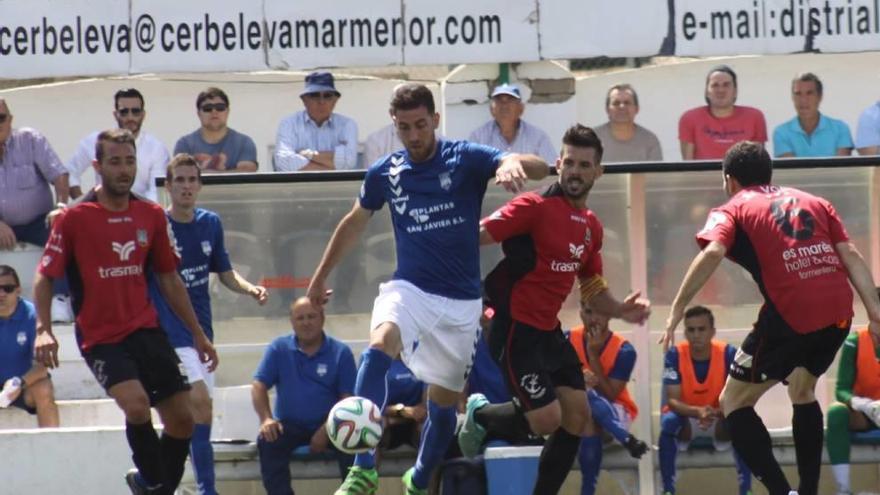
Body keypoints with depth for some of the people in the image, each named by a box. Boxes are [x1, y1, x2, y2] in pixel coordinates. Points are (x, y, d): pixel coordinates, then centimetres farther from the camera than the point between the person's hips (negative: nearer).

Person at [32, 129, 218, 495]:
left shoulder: (152, 216, 6)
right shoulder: (74, 219, -7)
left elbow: (169, 279, 15)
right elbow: (44, 277, -4)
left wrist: (198, 334, 16)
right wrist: (43, 329, -19)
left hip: (147, 331, 5)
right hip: (100, 338, -5)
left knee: (181, 419, 1)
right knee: (136, 403, -27)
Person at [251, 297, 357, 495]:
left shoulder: (341, 352, -1)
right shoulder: (279, 349, 4)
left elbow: (348, 397, -5)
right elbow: (258, 385, 0)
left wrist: (326, 431, -20)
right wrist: (266, 419, -20)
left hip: (327, 426, -1)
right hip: (290, 425, 1)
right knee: (267, 441, -29)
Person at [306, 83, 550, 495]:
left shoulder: (466, 159, -8)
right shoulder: (384, 174, 1)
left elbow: (539, 168, -20)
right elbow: (354, 223, 20)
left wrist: (513, 164, -44)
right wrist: (321, 275, 26)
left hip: (461, 301, 0)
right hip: (409, 288, 0)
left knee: (444, 400, 7)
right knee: (379, 346, -31)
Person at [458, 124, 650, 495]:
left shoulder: (592, 227, 10)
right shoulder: (535, 207, -14)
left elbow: (592, 288, 21)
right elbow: (475, 236, -20)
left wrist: (621, 310, 1)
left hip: (550, 332, 8)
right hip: (516, 330, -8)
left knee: (577, 418, 5)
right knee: (546, 419, -12)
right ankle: (480, 416, 17)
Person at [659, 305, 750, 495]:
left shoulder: (728, 353, -17)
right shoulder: (675, 355, -18)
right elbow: (672, 400, -21)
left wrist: (715, 413, -41)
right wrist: (697, 412, -42)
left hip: (719, 419, 0)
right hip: (685, 417, 0)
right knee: (669, 423, -35)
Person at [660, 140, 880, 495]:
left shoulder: (732, 210, 10)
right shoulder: (814, 202, 24)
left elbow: (712, 253, -10)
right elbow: (851, 256, 12)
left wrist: (677, 308, -12)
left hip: (790, 313, -5)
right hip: (838, 312, 5)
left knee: (734, 402, 8)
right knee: (802, 391, 30)